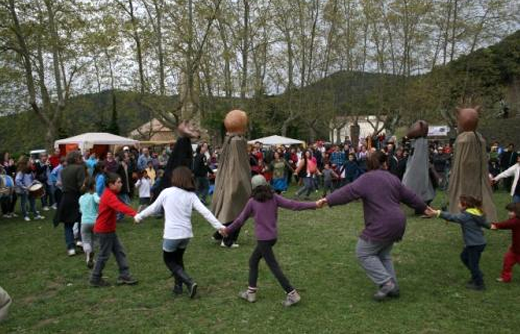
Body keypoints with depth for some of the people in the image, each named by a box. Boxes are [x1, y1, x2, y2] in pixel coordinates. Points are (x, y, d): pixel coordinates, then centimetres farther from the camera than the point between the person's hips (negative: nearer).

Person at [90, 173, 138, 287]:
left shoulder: (110, 194, 9)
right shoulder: (109, 196, -24)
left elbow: (118, 206, 11)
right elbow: (120, 206, -41)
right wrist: (135, 214, -54)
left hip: (109, 229, 10)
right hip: (104, 230, -10)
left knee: (120, 251, 10)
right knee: (104, 255, 2)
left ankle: (124, 276, 13)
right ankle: (95, 279, 16)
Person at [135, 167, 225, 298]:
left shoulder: (166, 192, -6)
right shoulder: (191, 195, 0)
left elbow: (153, 208, 6)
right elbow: (205, 211, -8)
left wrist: (139, 216, 22)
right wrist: (219, 226, -8)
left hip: (172, 234, -4)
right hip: (186, 233, 4)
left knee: (169, 260, 14)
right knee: (178, 258, 26)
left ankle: (189, 282, -3)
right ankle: (178, 286, 28)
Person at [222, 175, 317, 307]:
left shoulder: (252, 202, -7)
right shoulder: (274, 197, 0)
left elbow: (241, 219, 1)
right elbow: (292, 204, -9)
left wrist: (228, 230, 16)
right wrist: (314, 205, -11)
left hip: (263, 239, -6)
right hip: (273, 237, 6)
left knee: (274, 267, 0)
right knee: (253, 261, 19)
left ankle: (292, 294, -1)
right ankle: (251, 292, 24)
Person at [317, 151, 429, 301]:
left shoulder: (368, 178, -8)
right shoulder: (393, 178, 14)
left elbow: (348, 191, -19)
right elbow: (409, 196, 22)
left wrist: (328, 200, -24)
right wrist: (424, 208, 35)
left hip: (382, 226, -8)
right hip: (396, 223, 8)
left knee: (363, 253, 3)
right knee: (383, 255, 21)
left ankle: (386, 282, 0)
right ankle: (393, 287, 23)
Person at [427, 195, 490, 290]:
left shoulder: (466, 215, -21)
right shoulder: (476, 213, 7)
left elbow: (452, 217, -35)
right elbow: (483, 222, 25)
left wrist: (438, 213, -44)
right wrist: (489, 226, 49)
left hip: (475, 244, -10)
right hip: (479, 242, 10)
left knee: (473, 264, 6)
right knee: (464, 256, 25)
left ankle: (479, 284, 21)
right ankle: (477, 275, 33)